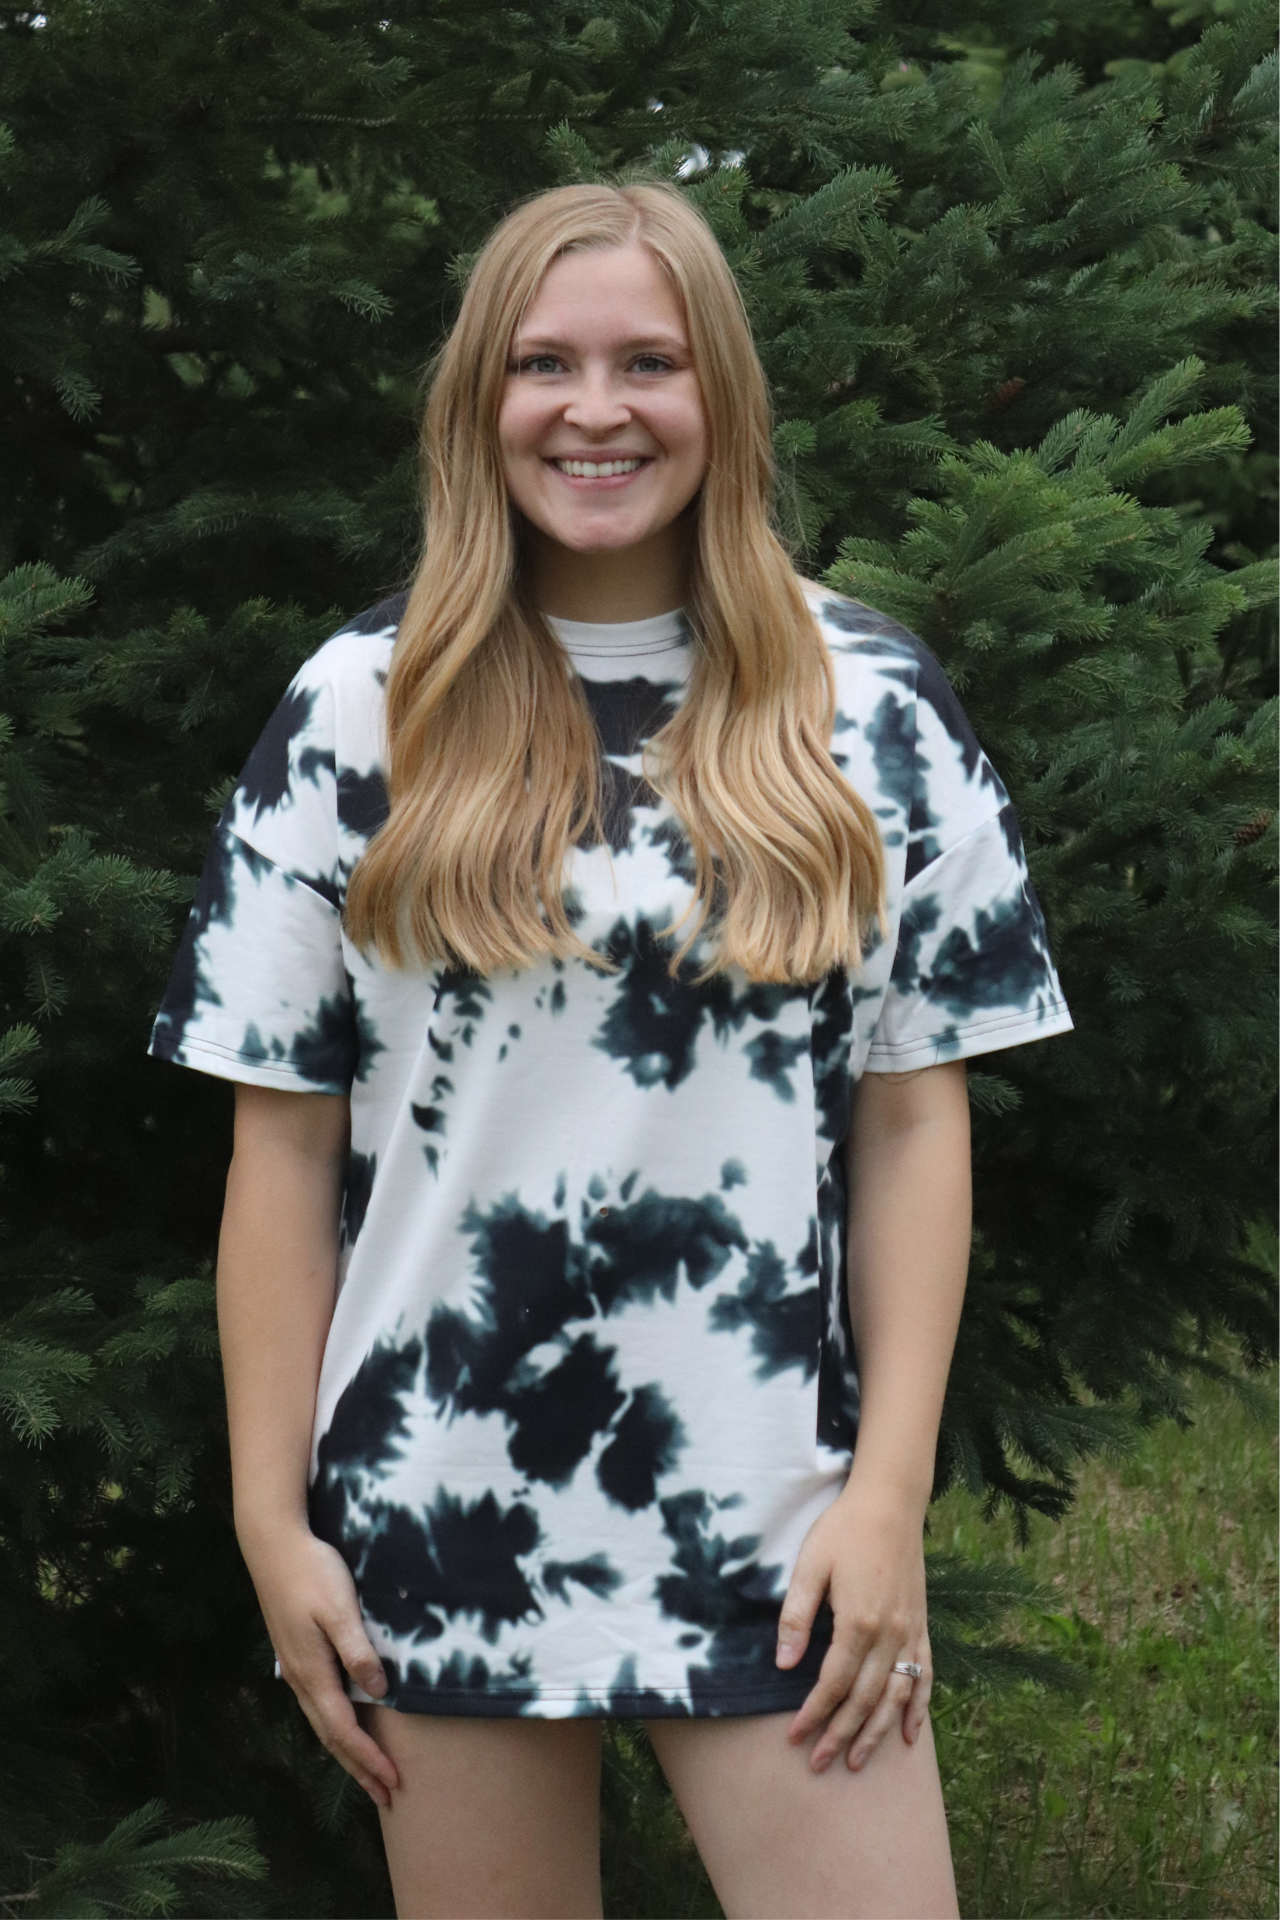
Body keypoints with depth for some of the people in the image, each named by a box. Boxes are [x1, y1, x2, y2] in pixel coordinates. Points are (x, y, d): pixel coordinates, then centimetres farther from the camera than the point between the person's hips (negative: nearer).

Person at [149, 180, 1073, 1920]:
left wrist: (890, 1490, -4)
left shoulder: (870, 711, 4)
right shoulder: (361, 712, 3)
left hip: (776, 1522, 0)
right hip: (440, 1515, 0)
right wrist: (273, 1520, -2)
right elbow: (284, 1141, 2)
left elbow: (913, 1120, 3)